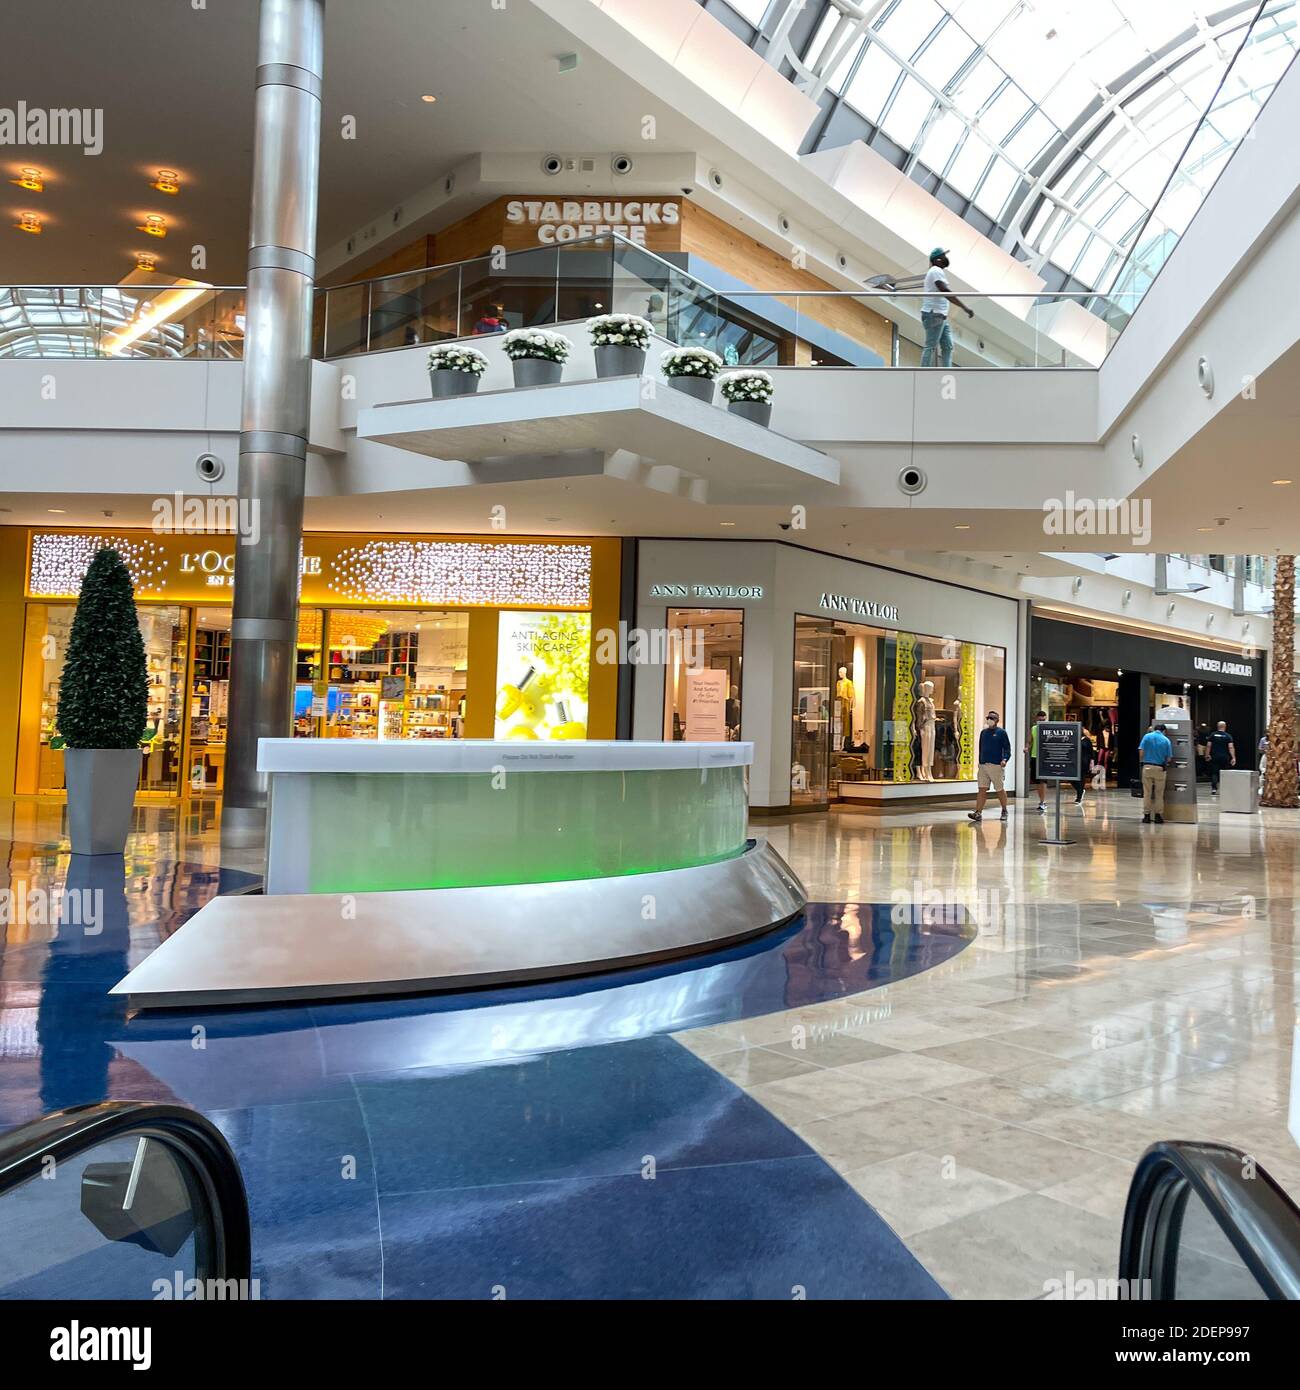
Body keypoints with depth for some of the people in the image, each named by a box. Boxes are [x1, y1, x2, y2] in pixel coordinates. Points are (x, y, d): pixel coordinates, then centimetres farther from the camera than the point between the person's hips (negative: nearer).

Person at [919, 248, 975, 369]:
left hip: (941, 317, 10)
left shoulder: (936, 272, 23)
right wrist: (965, 307, -27)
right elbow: (945, 291, -24)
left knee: (948, 346, 5)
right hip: (934, 315, -10)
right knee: (931, 347, -12)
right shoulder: (936, 271, -10)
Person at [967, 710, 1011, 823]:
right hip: (983, 765, 5)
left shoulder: (1001, 732, -1)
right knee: (982, 789, -2)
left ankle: (1004, 811, 23)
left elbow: (1007, 748, -5)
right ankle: (978, 813, -7)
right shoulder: (983, 732, 14)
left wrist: (1005, 759, -20)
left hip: (996, 765, -4)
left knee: (999, 790, 5)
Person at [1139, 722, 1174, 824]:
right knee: (1159, 794, 8)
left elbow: (1141, 752, -6)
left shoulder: (1147, 736, 2)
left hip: (1147, 767, 0)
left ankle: (1147, 816, 6)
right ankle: (1158, 815, 9)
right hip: (1160, 768, 0)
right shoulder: (1166, 740, 3)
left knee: (1147, 793, 5)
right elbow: (1169, 758, 1)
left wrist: (1142, 762, 8)